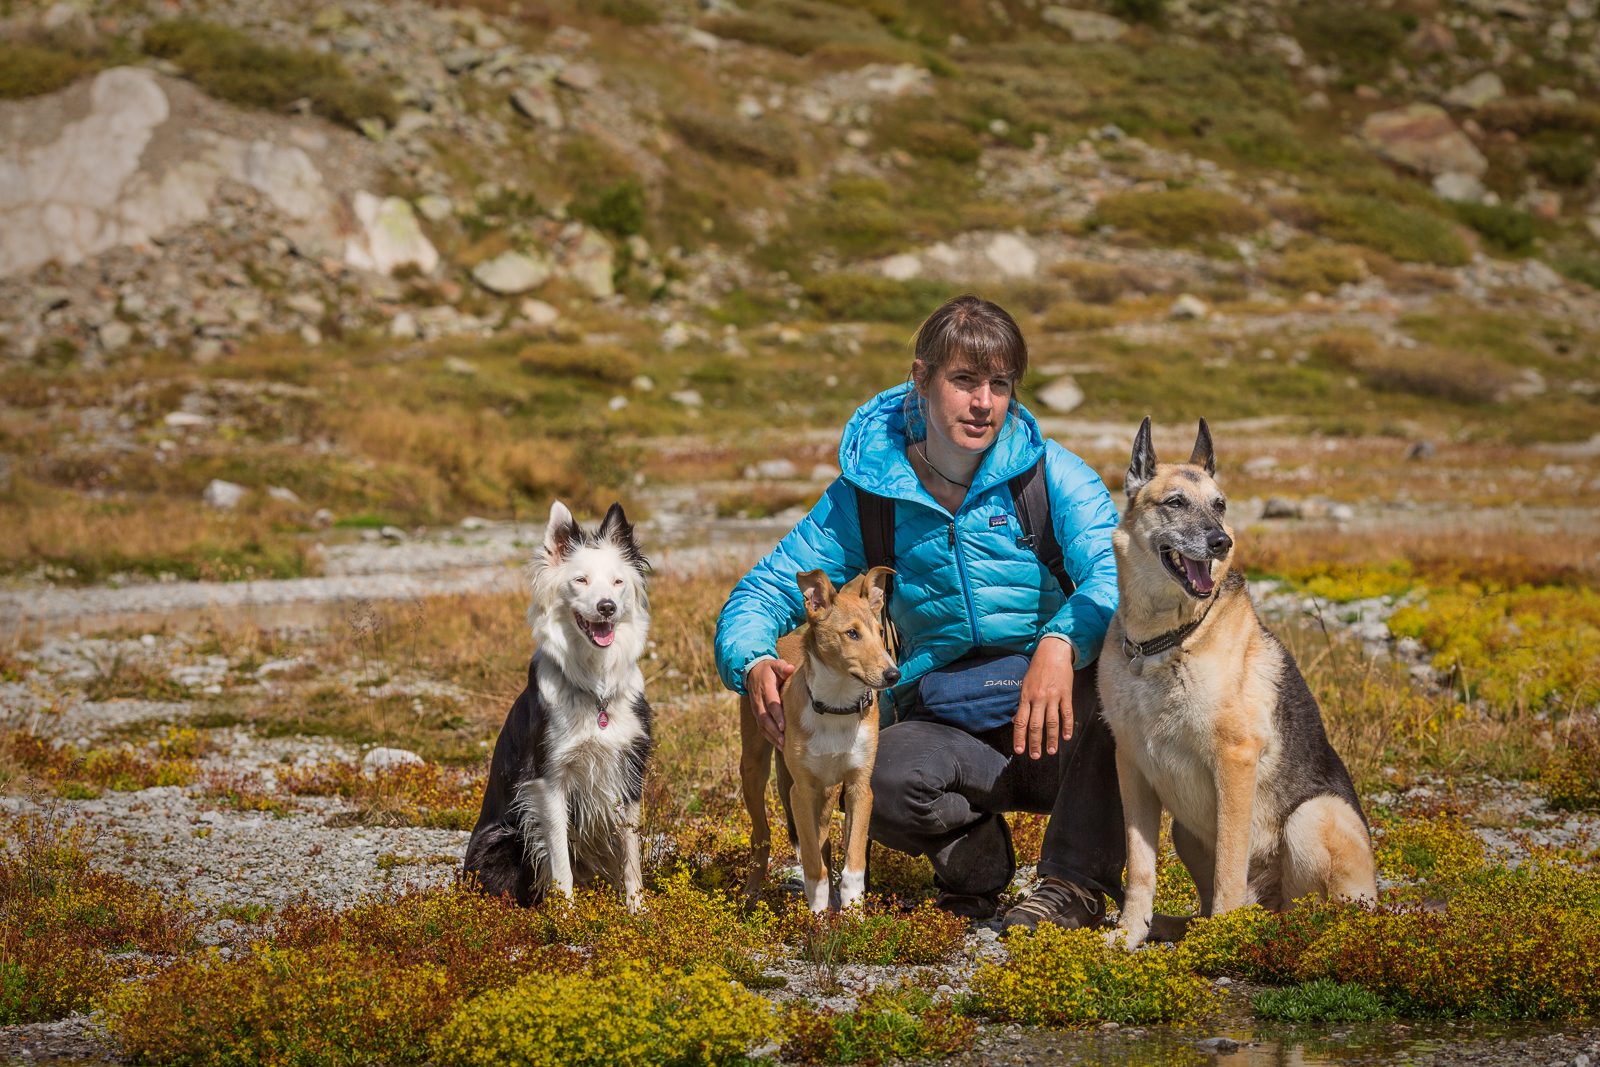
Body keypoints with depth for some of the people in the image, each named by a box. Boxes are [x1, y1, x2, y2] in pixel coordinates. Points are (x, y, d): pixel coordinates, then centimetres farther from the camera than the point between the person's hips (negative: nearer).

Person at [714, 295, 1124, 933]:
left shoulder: (1048, 473, -4)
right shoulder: (865, 494, 2)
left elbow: (1116, 568, -20)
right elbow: (766, 590, 4)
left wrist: (1062, 642, -43)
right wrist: (753, 662, -21)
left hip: (1059, 713, 0)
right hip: (942, 724, 0)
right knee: (885, 783, -35)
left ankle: (1077, 882, -20)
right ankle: (973, 859, -1)